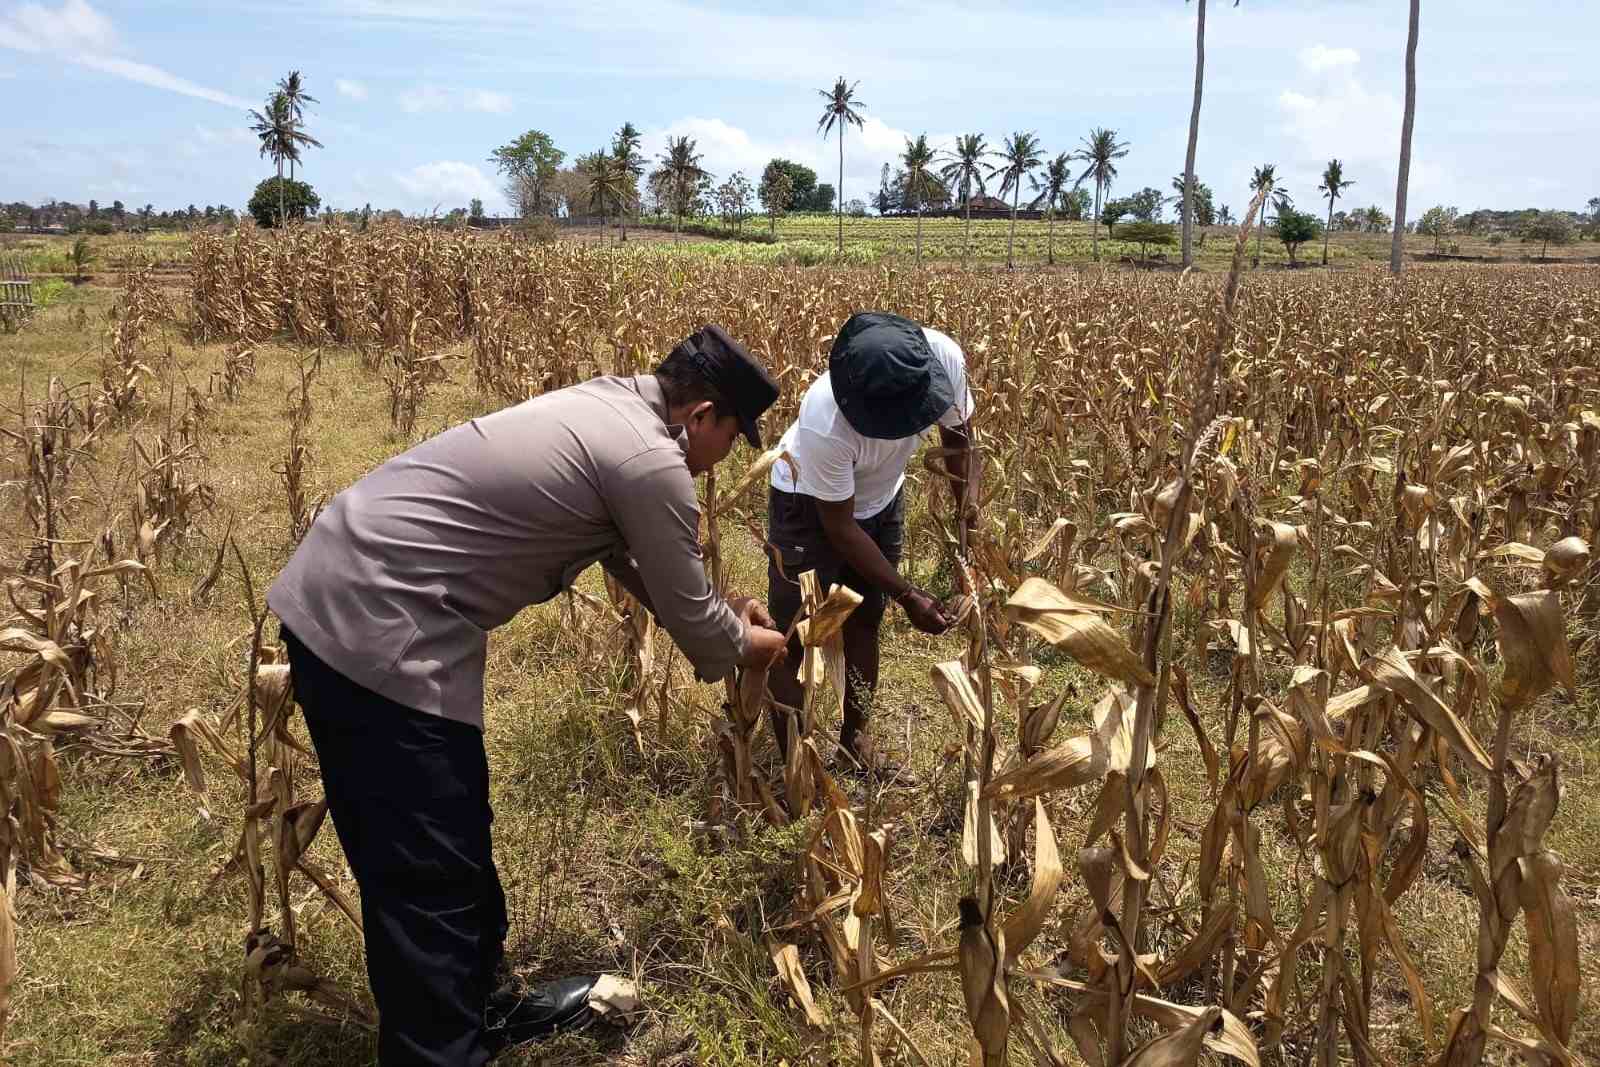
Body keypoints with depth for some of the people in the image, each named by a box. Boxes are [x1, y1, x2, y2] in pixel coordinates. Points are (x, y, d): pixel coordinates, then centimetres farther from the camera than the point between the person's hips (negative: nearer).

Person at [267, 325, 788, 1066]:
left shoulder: (606, 409, 15)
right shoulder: (650, 461, -15)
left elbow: (629, 556, 30)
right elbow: (690, 621, -4)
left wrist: (721, 613, 30)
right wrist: (745, 646, 17)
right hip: (376, 634, -10)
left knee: (453, 845, 22)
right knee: (429, 882, -1)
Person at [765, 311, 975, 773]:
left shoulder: (945, 357, -31)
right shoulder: (824, 423, -43)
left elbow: (957, 440, -9)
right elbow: (839, 527, -27)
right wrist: (908, 595, -23)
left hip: (881, 495, 5)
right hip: (809, 500, -5)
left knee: (865, 621, 15)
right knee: (794, 636, -5)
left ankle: (855, 738, 31)